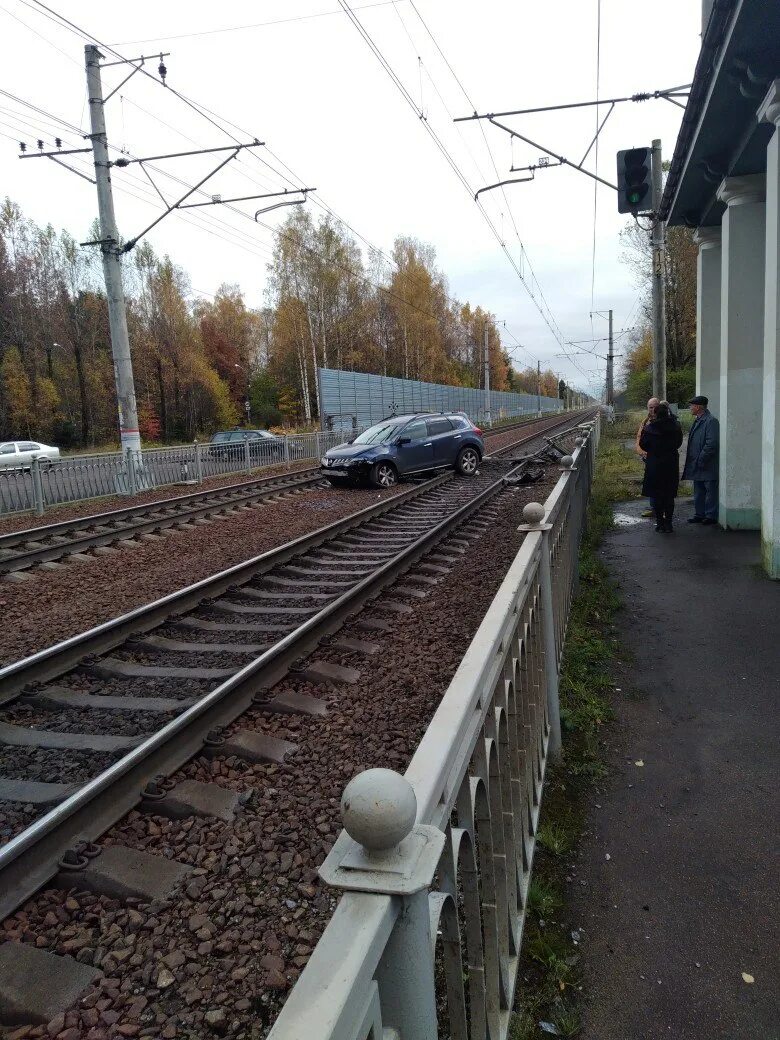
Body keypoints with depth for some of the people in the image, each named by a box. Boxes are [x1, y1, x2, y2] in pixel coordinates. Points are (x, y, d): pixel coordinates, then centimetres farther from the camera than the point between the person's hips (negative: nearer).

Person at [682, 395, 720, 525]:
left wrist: (701, 460, -19)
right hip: (697, 465, 10)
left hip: (708, 466, -10)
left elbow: (712, 444, -21)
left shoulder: (711, 421, -15)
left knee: (710, 491, 0)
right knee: (698, 491, 15)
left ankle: (711, 516, 6)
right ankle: (699, 514, 24)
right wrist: (693, 461, 13)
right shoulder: (698, 420, 15)